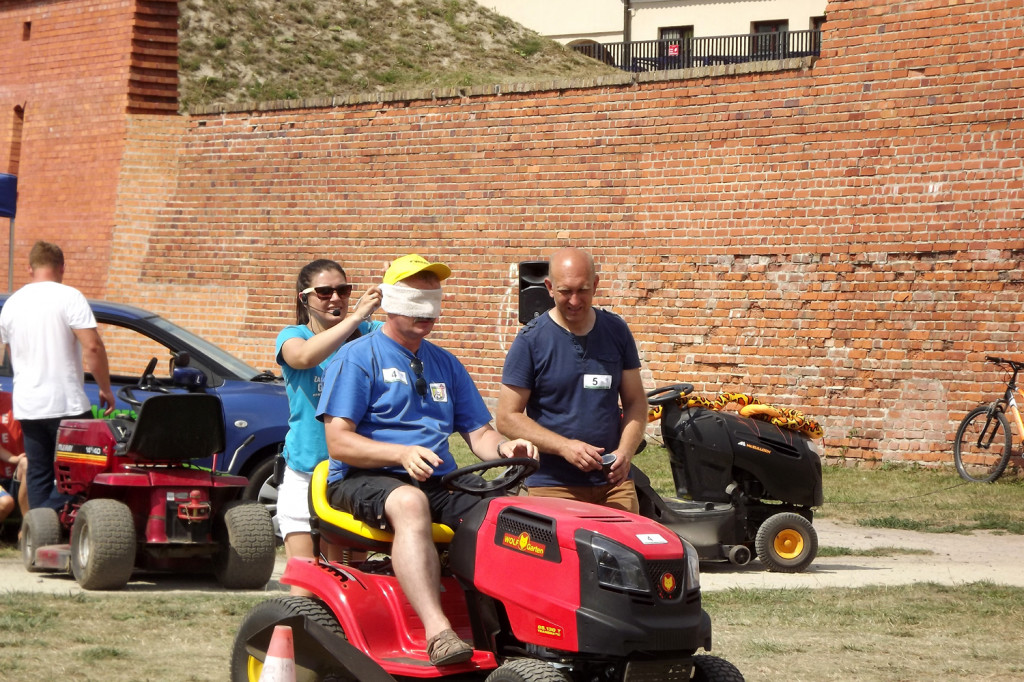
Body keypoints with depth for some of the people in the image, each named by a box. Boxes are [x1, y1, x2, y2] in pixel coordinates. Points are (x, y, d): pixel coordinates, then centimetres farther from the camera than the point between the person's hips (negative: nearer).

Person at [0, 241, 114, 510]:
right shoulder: (69, 297, -9)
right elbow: (93, 347, -17)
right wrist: (106, 388, -6)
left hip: (26, 407, 6)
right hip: (66, 405, -6)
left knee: (38, 475, 10)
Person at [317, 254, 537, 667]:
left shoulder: (445, 365, 21)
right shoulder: (358, 358, 1)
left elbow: (479, 433, 18)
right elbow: (338, 443, -8)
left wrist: (504, 448, -7)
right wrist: (402, 454, -24)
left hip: (438, 482, 6)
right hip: (365, 480, -6)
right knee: (409, 502, -40)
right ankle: (437, 633, -51)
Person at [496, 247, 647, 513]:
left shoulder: (616, 331, 8)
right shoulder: (531, 340, -2)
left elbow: (635, 402, 12)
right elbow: (508, 417, -4)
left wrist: (625, 451, -7)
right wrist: (565, 447, -15)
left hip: (613, 482, 3)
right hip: (553, 485, -3)